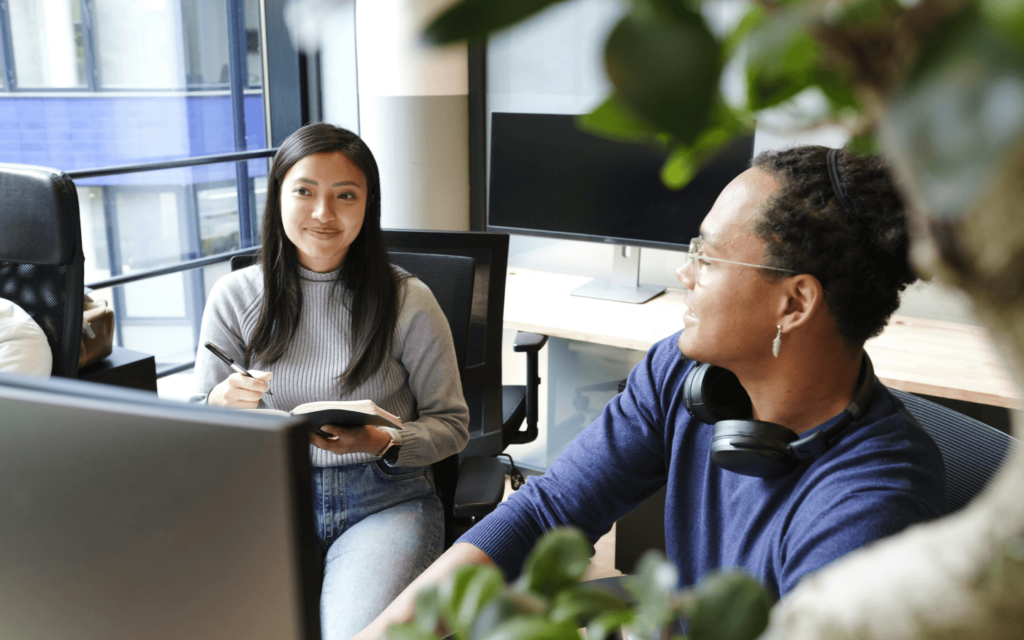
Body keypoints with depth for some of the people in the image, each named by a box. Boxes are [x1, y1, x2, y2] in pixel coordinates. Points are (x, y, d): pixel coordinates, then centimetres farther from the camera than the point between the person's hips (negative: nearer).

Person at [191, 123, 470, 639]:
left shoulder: (408, 302, -1)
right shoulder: (234, 298, 5)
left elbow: (450, 423, 3)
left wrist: (383, 442, -18)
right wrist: (220, 405, -15)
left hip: (384, 500, -1)